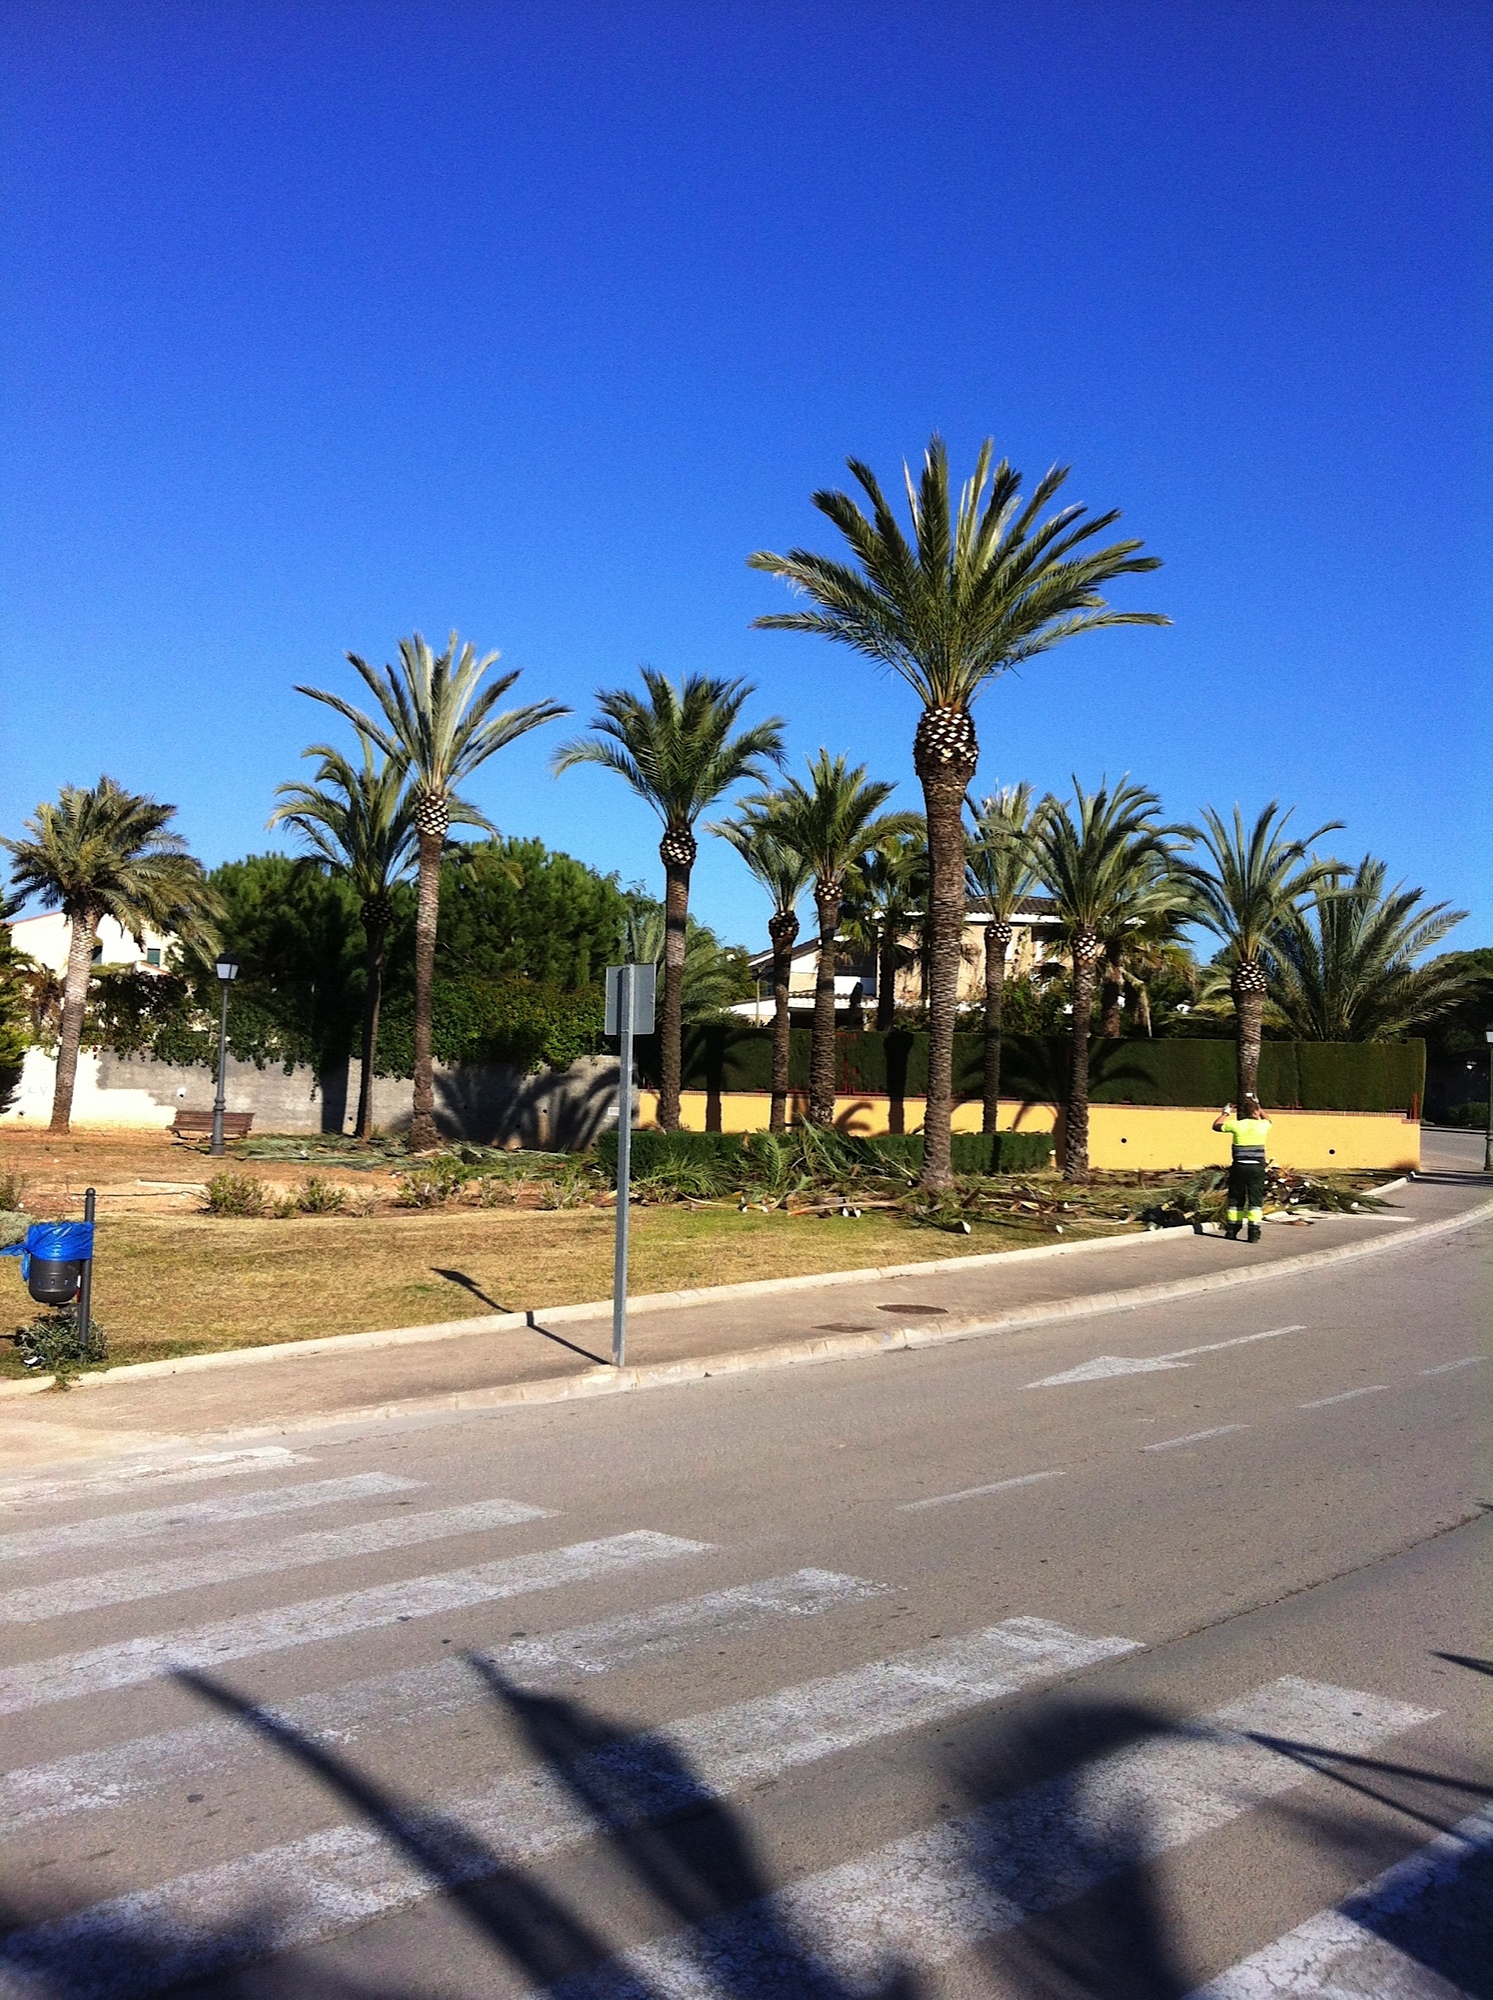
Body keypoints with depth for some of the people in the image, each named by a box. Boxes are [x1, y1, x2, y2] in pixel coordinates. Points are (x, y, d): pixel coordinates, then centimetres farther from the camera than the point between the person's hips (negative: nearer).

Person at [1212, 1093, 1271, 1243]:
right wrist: (1258, 1106, 38)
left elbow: (1216, 1126, 12)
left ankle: (1231, 1230, 18)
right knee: (1255, 1200, 2)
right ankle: (1254, 1232, -6)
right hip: (1257, 1168, 0)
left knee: (1236, 1199, 12)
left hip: (1239, 1167, 0)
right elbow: (1269, 1120, 27)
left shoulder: (1236, 1125, -5)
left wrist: (1225, 1113, 27)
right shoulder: (1262, 1125, 0)